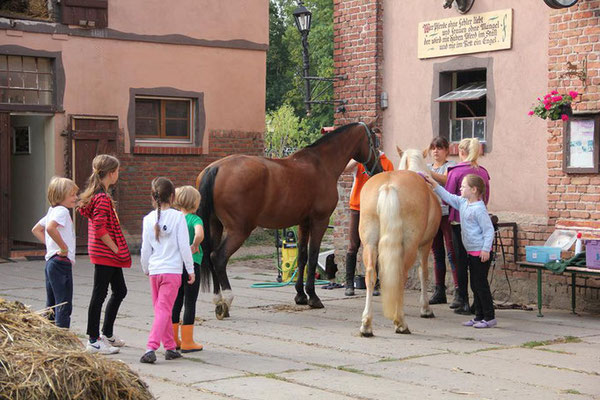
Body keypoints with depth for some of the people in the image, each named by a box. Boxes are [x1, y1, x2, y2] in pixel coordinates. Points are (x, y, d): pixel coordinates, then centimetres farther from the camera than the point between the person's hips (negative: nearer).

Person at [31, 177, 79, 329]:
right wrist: (64, 247, -22)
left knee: (51, 306, 15)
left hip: (51, 261, 10)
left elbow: (36, 230, 26)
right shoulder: (62, 210, -13)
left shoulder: (53, 211, 16)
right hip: (61, 262, -10)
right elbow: (50, 228, -31)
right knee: (64, 306, -8)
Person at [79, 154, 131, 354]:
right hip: (105, 254, -10)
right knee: (99, 293, -3)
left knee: (120, 291, 17)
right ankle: (94, 340, 4)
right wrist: (116, 249, -15)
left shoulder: (97, 194, 13)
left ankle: (107, 334, 26)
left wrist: (117, 249, 16)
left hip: (108, 255, 10)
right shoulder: (103, 197, -18)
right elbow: (100, 228, -23)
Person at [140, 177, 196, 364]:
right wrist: (190, 269, 2)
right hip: (172, 270, -4)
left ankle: (170, 347, 21)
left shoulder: (149, 219, 2)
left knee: (160, 310, 15)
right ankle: (151, 348, -17)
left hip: (154, 270, 4)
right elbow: (184, 246, -7)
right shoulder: (177, 216, -7)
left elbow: (145, 248, 7)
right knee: (163, 311, -5)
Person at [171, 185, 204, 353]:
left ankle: (173, 339, 21)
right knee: (190, 302, 2)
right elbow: (199, 234, -30)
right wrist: (194, 246, -15)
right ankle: (187, 342, 4)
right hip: (191, 264, -6)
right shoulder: (195, 219, -12)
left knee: (176, 301, 15)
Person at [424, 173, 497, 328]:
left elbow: (489, 230, -18)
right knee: (475, 285, 13)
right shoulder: (463, 203, 9)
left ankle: (490, 317, -1)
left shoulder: (479, 209, -17)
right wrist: (434, 184, 17)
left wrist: (485, 249, -22)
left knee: (481, 284, -6)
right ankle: (479, 316, 19)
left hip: (481, 253, -9)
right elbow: (448, 197, 21)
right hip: (471, 252, 9)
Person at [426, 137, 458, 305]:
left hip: (447, 213, -6)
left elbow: (445, 180, -21)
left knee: (452, 253, -10)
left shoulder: (451, 166, 0)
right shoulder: (428, 167, 18)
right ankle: (439, 291, 13)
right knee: (437, 254, 9)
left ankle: (458, 291, -11)